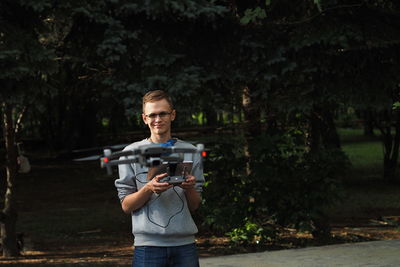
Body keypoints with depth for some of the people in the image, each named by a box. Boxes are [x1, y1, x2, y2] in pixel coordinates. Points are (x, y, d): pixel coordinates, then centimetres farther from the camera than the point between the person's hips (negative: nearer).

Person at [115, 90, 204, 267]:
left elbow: (194, 206, 10)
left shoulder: (190, 153, 9)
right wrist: (148, 189, -16)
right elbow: (126, 206, 1)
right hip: (148, 245, -2)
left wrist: (189, 188, -11)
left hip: (185, 245, 2)